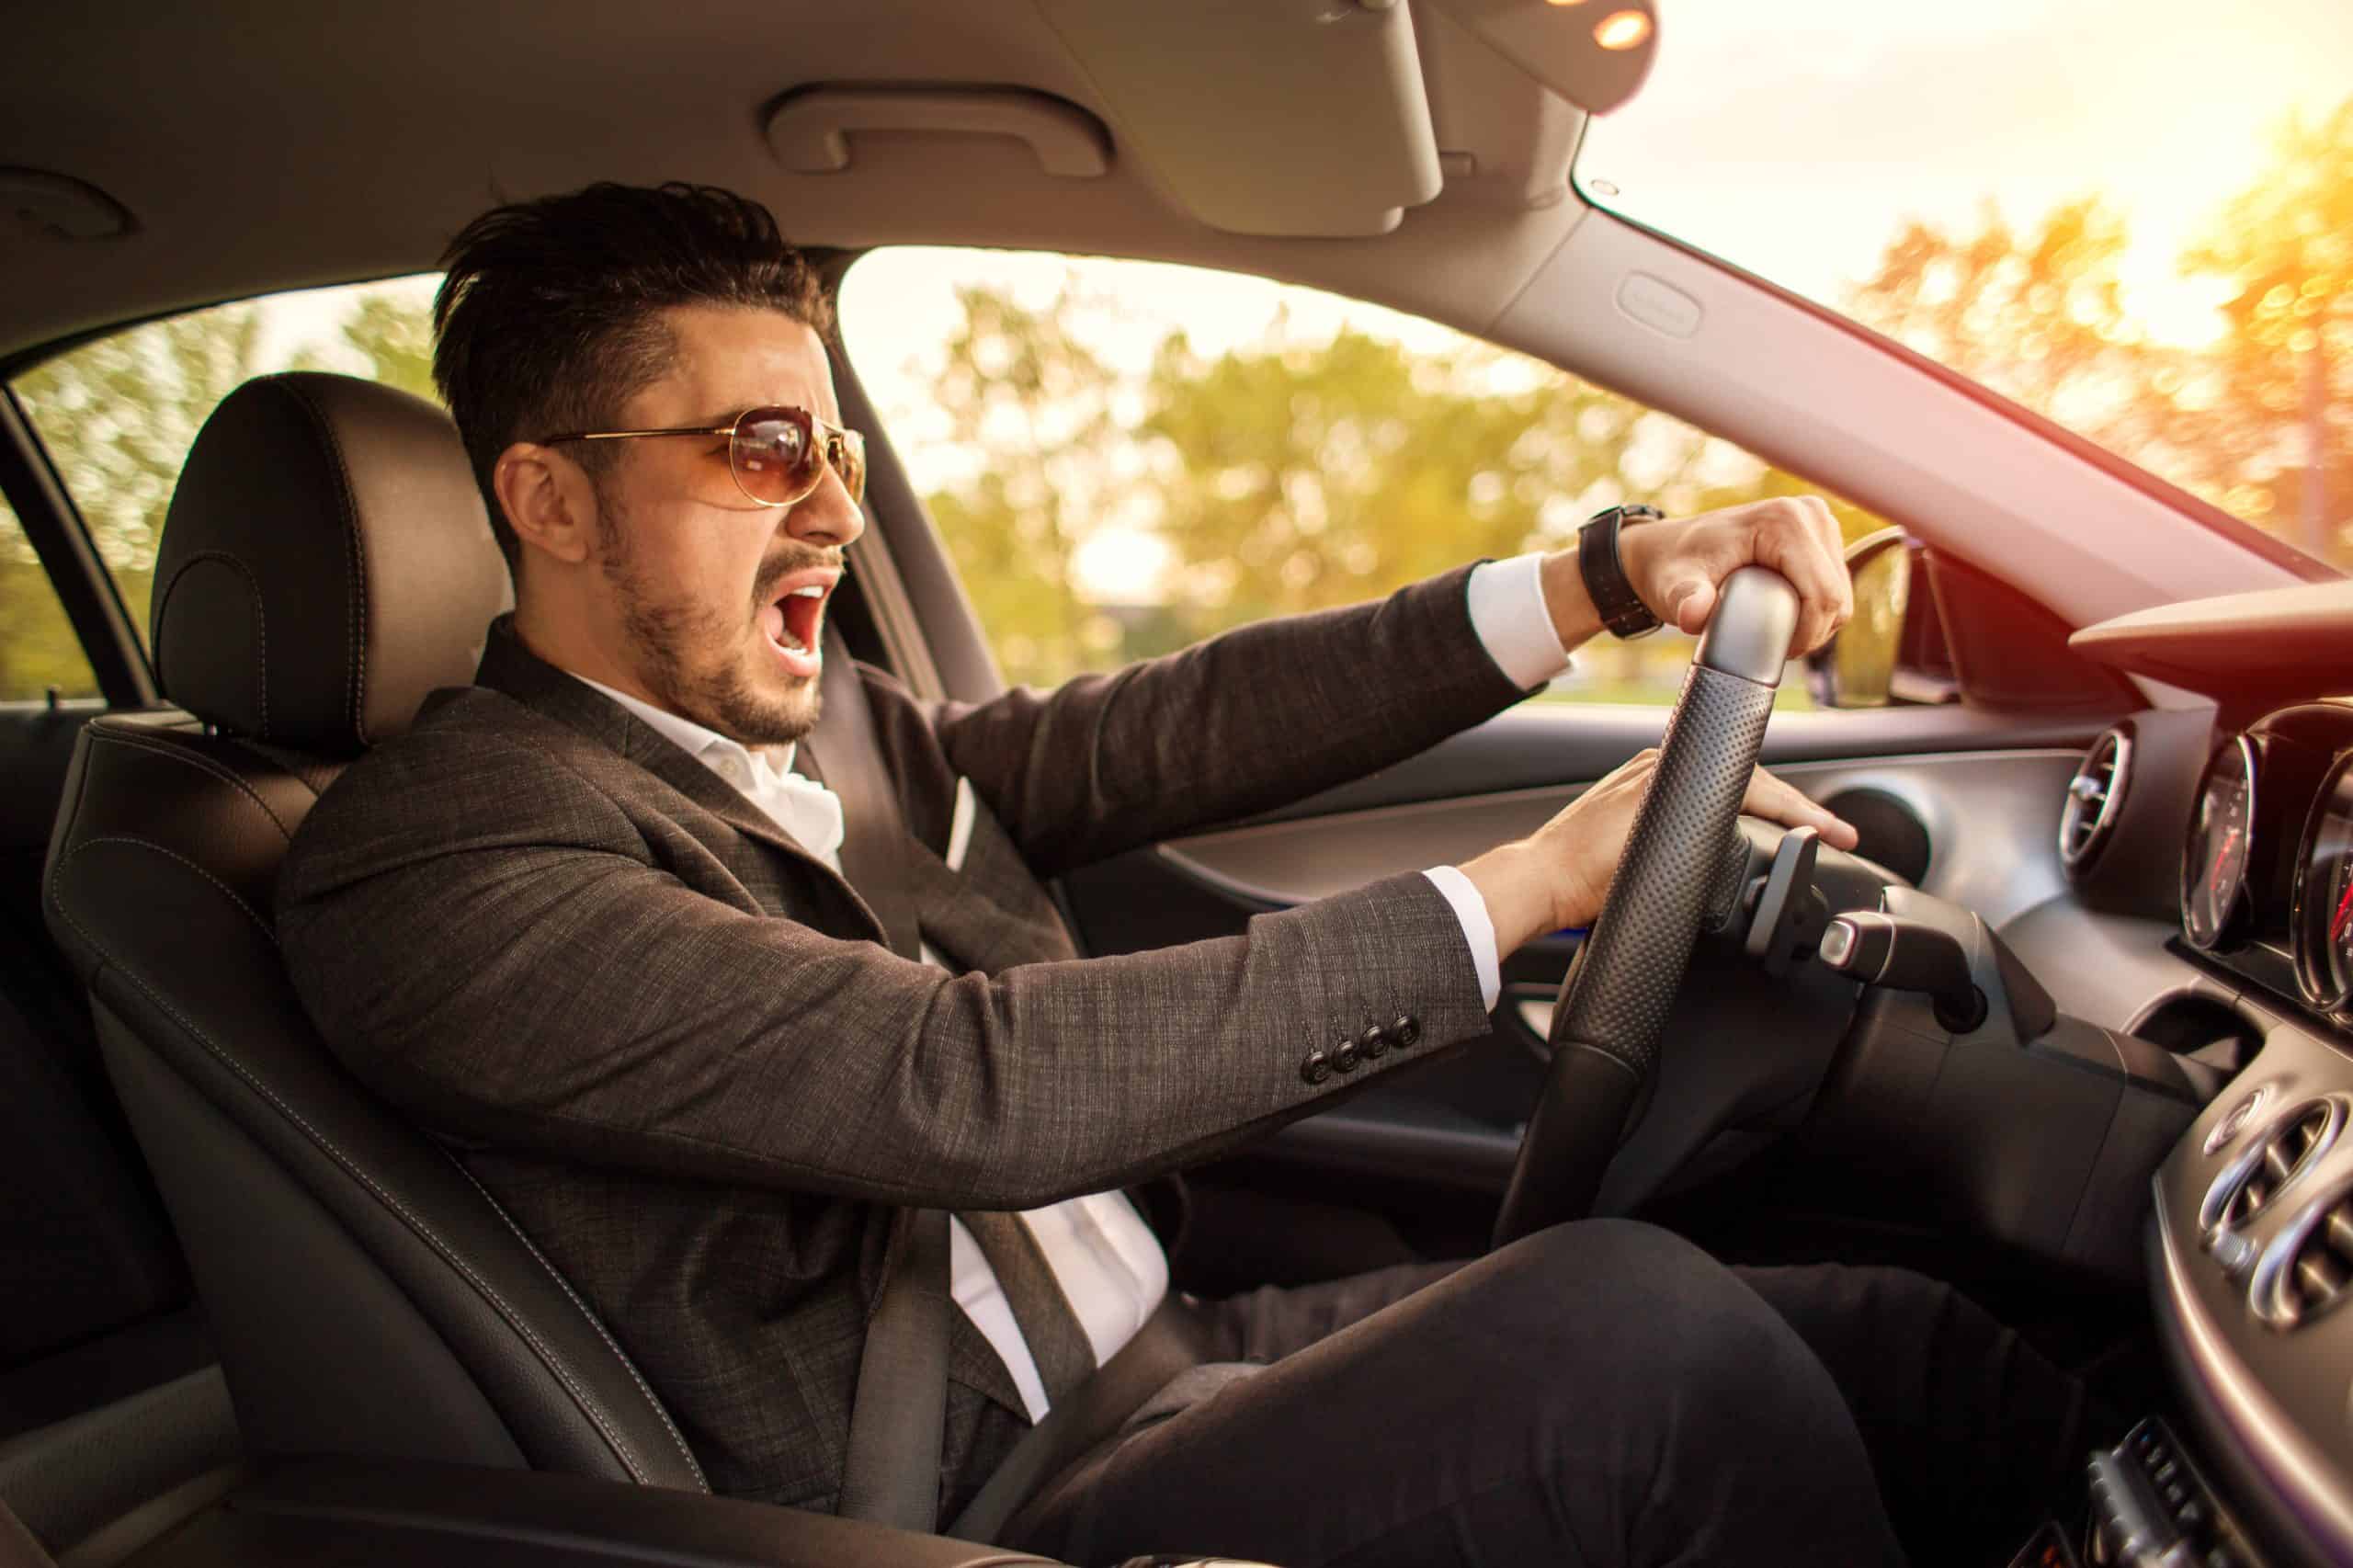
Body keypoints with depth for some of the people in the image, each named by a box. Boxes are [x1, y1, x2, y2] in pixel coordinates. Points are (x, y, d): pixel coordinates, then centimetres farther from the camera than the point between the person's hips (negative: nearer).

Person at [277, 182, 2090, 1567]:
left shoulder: (827, 727, 12)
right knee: (1636, 1317, -25)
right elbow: (968, 1090, -24)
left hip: (1178, 1353, 7)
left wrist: (1598, 575, -2)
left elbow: (1177, 726, 5)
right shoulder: (429, 865, -13)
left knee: (1896, 1340, -5)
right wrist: (1523, 886, -21)